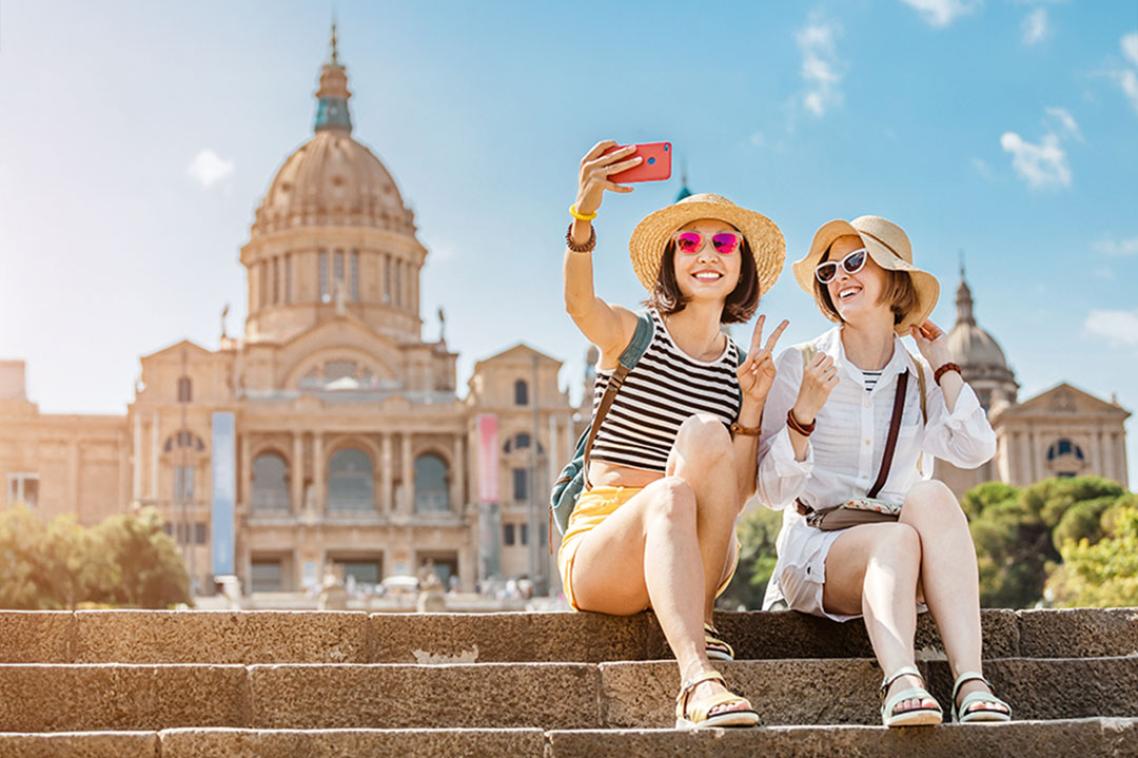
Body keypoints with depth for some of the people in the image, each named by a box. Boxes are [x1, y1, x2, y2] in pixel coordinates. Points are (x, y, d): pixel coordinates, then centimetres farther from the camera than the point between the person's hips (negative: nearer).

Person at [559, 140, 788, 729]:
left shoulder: (740, 368, 12)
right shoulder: (631, 336, 5)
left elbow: (735, 498, 3)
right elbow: (579, 303, -23)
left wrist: (753, 405, -8)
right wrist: (583, 216, -40)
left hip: (700, 557, 2)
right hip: (598, 544, -2)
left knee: (705, 435, -28)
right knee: (670, 494, -38)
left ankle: (692, 619, -24)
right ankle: (698, 682, -53)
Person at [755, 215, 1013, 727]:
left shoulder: (921, 379, 11)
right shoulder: (799, 366, 1)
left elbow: (976, 450, -9)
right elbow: (772, 491, -5)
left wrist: (942, 363, 1)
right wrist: (804, 412, -20)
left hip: (905, 555, 2)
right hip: (814, 553, -2)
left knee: (931, 495, -31)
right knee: (897, 538, -34)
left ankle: (972, 682, -43)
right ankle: (901, 683, -55)